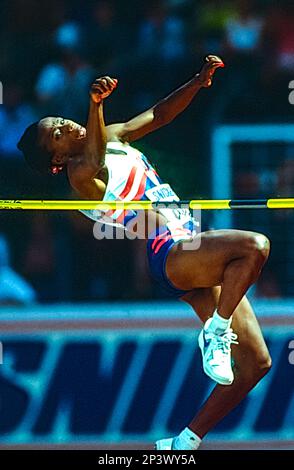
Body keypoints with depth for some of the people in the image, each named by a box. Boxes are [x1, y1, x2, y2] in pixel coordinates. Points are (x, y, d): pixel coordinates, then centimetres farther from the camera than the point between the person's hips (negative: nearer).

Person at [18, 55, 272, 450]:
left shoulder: (114, 138, 19)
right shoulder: (80, 173, -8)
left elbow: (159, 115, 24)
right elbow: (93, 166, -32)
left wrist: (199, 82, 7)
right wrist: (96, 105, -47)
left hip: (197, 253, 8)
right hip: (170, 257, -8)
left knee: (255, 363, 3)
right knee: (254, 245, -34)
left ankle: (185, 442, 7)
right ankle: (216, 333, -22)